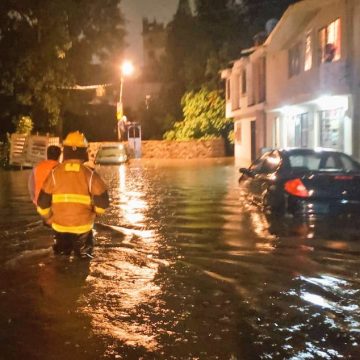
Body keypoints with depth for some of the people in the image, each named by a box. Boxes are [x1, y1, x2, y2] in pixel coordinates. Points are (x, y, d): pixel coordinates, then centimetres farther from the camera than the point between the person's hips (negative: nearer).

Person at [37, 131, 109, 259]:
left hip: (60, 226, 2)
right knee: (83, 258, 15)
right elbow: (102, 202, -10)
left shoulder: (55, 173, -6)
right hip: (83, 227, -1)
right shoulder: (90, 174, -10)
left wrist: (48, 218, 17)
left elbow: (43, 202, -3)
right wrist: (95, 211, 13)